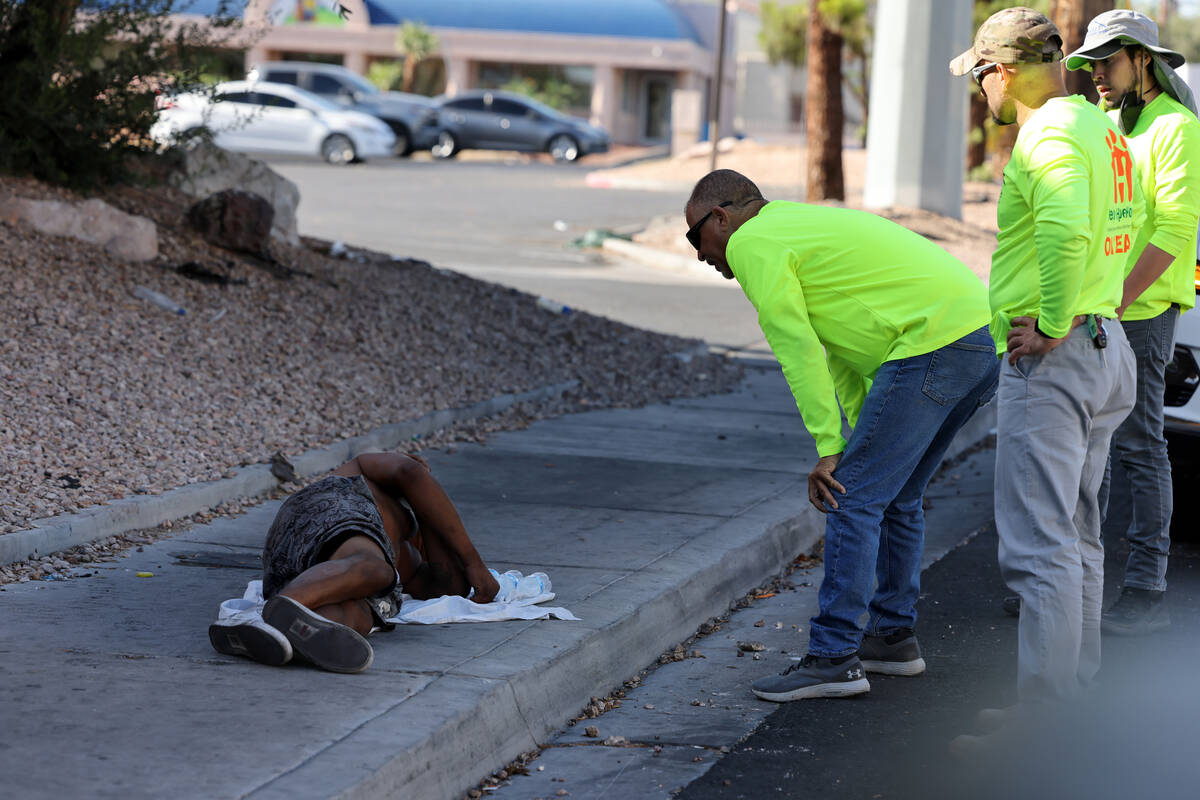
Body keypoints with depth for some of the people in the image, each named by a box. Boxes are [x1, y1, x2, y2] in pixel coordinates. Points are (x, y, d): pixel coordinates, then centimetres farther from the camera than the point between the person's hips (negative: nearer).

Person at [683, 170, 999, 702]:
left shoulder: (751, 243, -1)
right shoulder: (804, 224, 30)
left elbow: (799, 351, -7)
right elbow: (840, 350, 30)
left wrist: (830, 449, -5)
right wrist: (862, 439, 25)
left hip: (934, 345, -10)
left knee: (854, 496, -6)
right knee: (895, 495, 21)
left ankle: (834, 658, -6)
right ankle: (893, 637, 28)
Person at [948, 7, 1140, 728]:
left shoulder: (1048, 134, -16)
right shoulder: (1103, 128, 15)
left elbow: (1068, 230, -33)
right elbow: (1128, 222, 27)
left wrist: (1051, 324, -24)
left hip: (1051, 359, -10)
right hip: (1108, 346, 10)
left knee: (1040, 546, -8)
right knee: (1077, 537, 17)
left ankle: (1044, 715, -7)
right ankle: (1076, 695, 24)